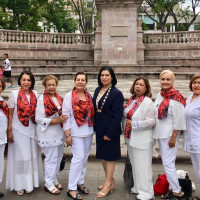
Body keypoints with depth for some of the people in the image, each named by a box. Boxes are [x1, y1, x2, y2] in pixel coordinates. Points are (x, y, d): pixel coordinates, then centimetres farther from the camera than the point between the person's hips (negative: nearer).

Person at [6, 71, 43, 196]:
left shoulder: (35, 94, 3)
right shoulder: (14, 94, -6)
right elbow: (10, 114, -5)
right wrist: (9, 131, -9)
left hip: (33, 129, 4)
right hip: (19, 129, -3)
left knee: (33, 156, 12)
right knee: (21, 156, 4)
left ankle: (32, 181, 29)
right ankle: (20, 185, 18)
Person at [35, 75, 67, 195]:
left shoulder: (59, 98, 9)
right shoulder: (42, 99, -11)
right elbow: (39, 118, -16)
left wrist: (63, 118, 1)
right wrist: (56, 120, -21)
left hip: (59, 132, 7)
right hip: (48, 134, -7)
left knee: (59, 157, 14)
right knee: (51, 158, -1)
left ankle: (55, 180, 30)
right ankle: (49, 184, 13)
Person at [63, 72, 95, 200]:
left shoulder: (89, 96, 5)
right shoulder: (69, 96, -6)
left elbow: (92, 113, 11)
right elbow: (65, 115, -9)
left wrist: (93, 129, 5)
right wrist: (67, 135, -12)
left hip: (89, 131, 5)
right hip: (76, 132, -5)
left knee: (85, 157, 12)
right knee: (79, 158, -8)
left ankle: (80, 182, 28)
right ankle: (71, 188, 2)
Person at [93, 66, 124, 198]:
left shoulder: (116, 93, -15)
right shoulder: (98, 90, 7)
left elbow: (118, 116, -17)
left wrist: (110, 133, -19)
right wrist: (95, 126, 7)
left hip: (110, 130, -7)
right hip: (99, 129, 8)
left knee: (109, 157, 5)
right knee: (102, 155, 16)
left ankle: (108, 184, 19)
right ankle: (110, 181, 33)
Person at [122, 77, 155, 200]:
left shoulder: (147, 102, -14)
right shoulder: (131, 100, 8)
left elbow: (151, 122, -20)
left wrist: (133, 124, -18)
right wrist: (125, 123, 4)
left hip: (142, 140, -8)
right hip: (131, 138, 8)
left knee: (143, 166, 0)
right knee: (134, 164, 18)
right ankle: (138, 187, 34)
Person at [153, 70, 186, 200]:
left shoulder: (175, 97, -15)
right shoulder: (160, 95, 7)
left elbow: (178, 119, -16)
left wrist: (173, 137, -17)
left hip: (169, 135, -8)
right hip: (160, 134, 8)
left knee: (168, 164, -4)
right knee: (167, 163, 15)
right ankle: (172, 189, 27)